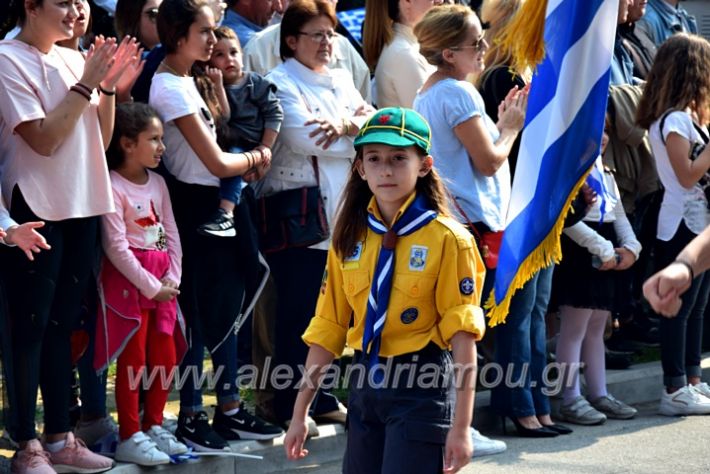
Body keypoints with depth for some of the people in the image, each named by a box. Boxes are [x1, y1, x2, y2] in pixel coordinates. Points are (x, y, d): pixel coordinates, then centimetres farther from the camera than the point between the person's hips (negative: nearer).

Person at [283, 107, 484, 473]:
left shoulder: (446, 239, -9)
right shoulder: (349, 237, 6)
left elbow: (462, 333, -13)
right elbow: (328, 329, 10)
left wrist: (460, 427, -17)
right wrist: (300, 413, 8)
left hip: (422, 389, -5)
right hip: (365, 385, 6)